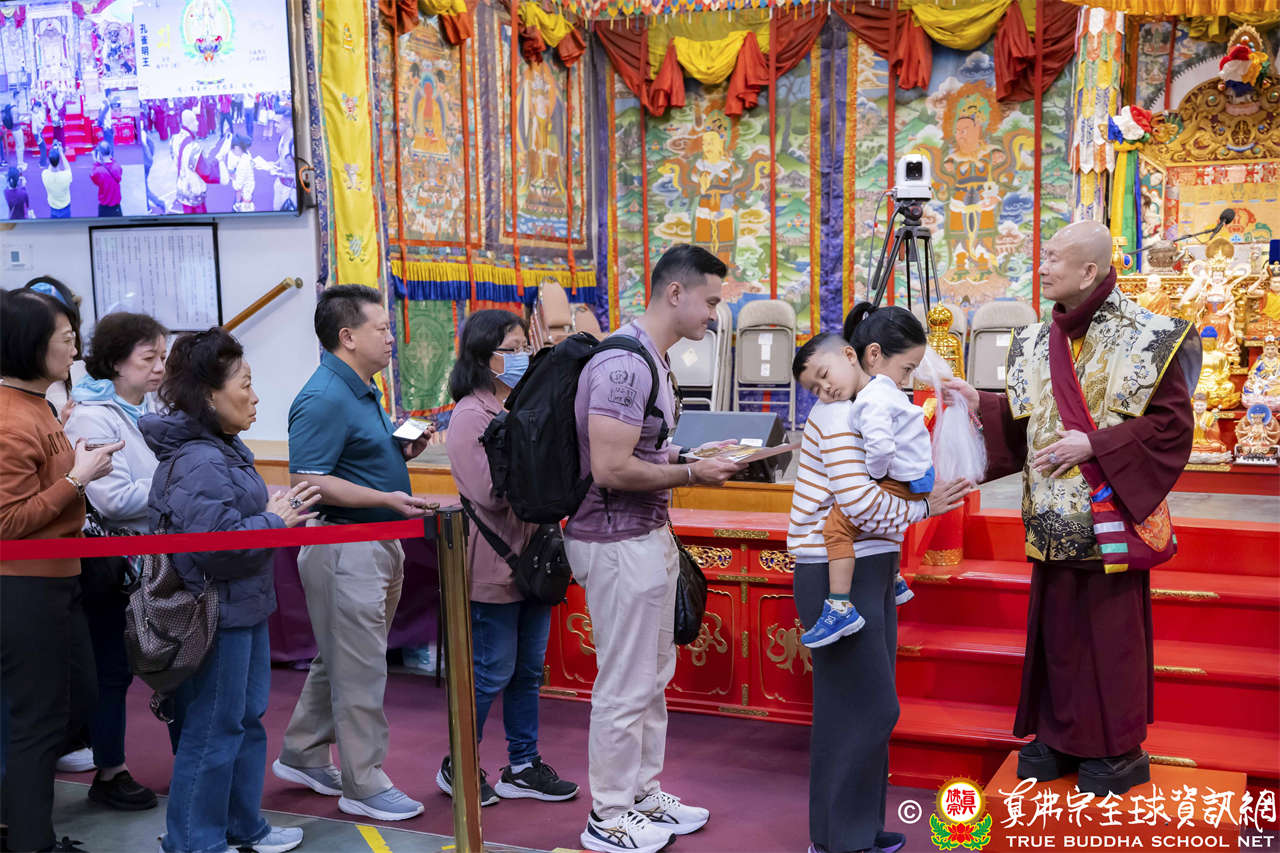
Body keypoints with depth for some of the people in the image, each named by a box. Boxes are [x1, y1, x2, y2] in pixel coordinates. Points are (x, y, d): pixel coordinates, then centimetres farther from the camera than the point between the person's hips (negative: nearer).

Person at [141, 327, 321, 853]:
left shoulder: (224, 449, 12)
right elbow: (214, 542, -29)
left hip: (244, 608, 11)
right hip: (216, 614, -11)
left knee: (247, 719, 20)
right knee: (213, 730, 2)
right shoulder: (198, 463, -22)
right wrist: (275, 522, -19)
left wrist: (277, 513, 9)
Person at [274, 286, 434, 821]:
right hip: (345, 549, -10)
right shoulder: (324, 399, -18)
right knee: (359, 670, -1)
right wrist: (387, 499, -26)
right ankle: (363, 785, 10)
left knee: (338, 659, 20)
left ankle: (303, 757, 33)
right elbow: (310, 482, -24)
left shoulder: (362, 391, 14)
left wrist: (404, 453, 7)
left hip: (376, 547, 10)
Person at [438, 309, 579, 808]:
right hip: (495, 565, -8)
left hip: (533, 559, 8)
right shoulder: (471, 416, -13)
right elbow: (491, 492, -22)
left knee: (528, 669, 14)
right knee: (492, 673, 1)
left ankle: (523, 767, 26)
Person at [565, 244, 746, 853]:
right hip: (619, 544, -11)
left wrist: (695, 458, 8)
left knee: (652, 676, 19)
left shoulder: (652, 359, 13)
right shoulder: (626, 364, -21)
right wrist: (692, 474, -16)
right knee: (625, 685, 1)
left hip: (649, 535, 11)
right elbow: (612, 468, -26)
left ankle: (642, 794, 33)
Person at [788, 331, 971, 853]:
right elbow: (858, 502, -23)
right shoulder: (836, 416, -13)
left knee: (870, 706, 15)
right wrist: (921, 508, -12)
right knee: (863, 706, -5)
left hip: (871, 571, 9)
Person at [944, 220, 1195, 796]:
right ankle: (1059, 735, 26)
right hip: (1054, 518, 5)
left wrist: (1095, 445, -18)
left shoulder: (1145, 339, -9)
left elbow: (1172, 424, -11)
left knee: (1110, 630, 3)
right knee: (1056, 628, 12)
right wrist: (981, 405, -4)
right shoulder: (1037, 344, 8)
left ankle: (1118, 748, 19)